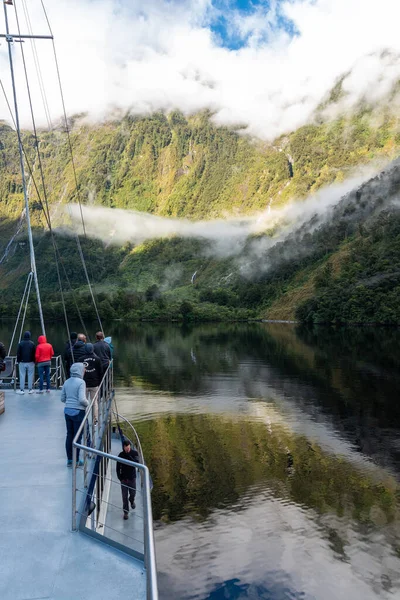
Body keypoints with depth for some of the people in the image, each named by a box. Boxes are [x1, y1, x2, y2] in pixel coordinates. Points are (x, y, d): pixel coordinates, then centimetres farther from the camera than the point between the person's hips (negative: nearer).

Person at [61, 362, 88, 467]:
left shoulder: (67, 382, 5)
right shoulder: (81, 382, -15)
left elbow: (62, 398, 10)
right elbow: (82, 399, -22)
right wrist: (88, 404, -4)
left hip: (67, 411, 6)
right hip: (78, 412, -6)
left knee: (69, 435, 14)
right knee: (78, 436, 5)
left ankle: (69, 460, 22)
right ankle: (76, 461, 12)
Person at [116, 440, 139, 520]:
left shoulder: (134, 453, -10)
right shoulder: (121, 455, -10)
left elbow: (137, 463, -23)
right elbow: (118, 468, -3)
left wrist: (129, 456, -32)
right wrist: (120, 478, -9)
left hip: (132, 477, 1)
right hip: (124, 478, -1)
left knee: (133, 493, 14)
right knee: (124, 496, 2)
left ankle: (132, 501, 48)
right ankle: (126, 512, 16)